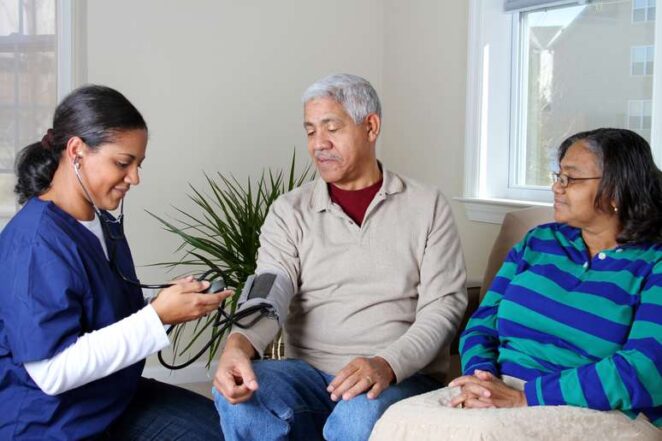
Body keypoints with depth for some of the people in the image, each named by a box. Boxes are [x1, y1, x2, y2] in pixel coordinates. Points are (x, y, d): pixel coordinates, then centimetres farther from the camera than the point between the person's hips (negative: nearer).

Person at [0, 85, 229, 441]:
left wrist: (172, 301, -1)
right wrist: (158, 317, -28)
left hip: (117, 399, 9)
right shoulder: (35, 242, -23)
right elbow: (52, 370, -27)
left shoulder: (104, 224, 6)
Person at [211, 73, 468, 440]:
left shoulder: (427, 206, 4)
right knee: (236, 394, -28)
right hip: (309, 372, 3)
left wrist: (386, 365, -22)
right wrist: (238, 344, -30)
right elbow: (269, 292, -6)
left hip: (402, 376, -2)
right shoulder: (290, 211, 8)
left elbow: (443, 305, -3)